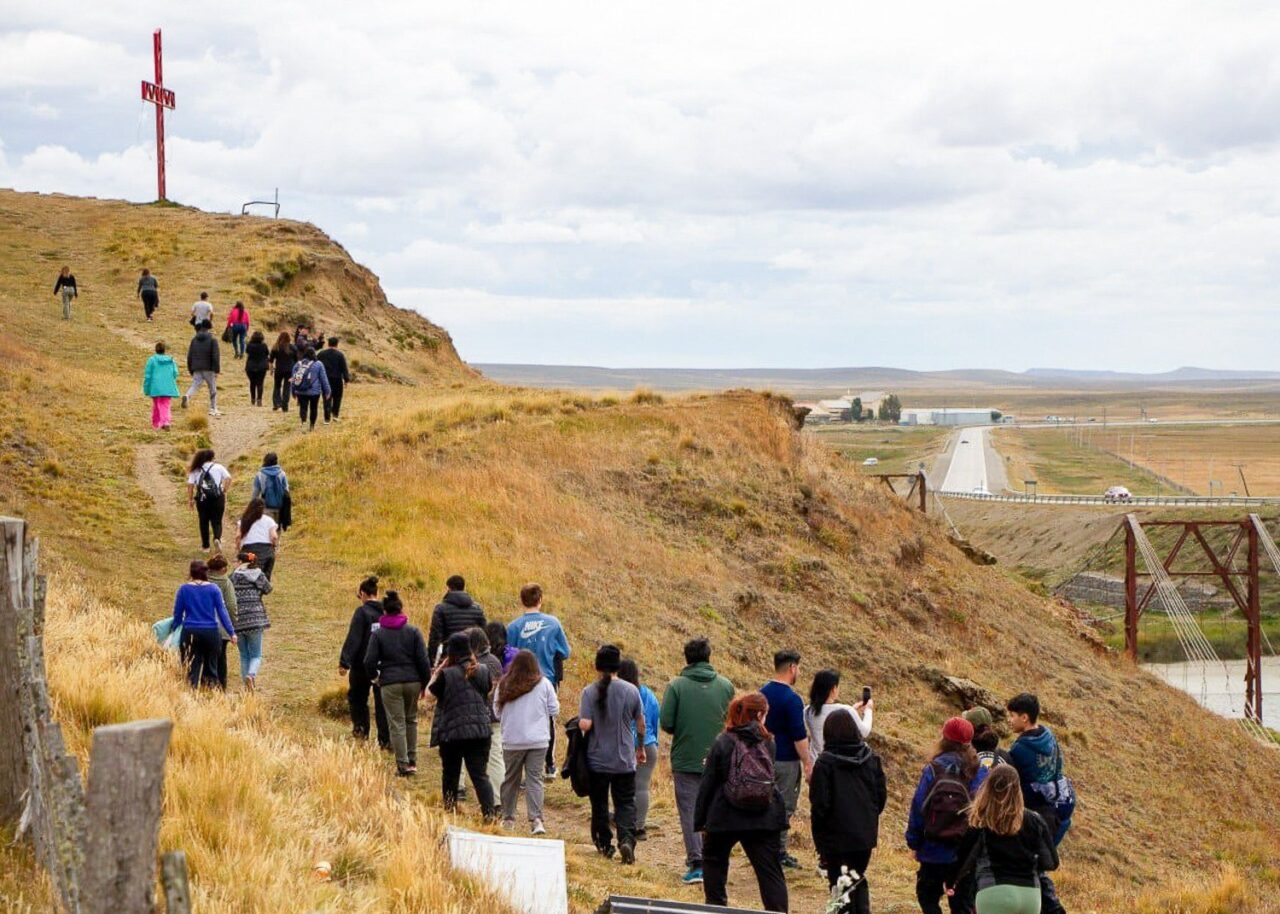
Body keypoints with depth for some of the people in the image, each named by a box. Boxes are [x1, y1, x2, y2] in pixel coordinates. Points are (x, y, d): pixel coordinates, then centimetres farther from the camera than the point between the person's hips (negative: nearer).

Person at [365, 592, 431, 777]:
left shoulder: (377, 634, -2)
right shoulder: (413, 631, 0)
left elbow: (369, 661, -6)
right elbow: (423, 660, -2)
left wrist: (374, 677, 13)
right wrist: (425, 683, 8)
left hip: (390, 683, -2)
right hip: (412, 681, 2)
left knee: (396, 724, 1)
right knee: (411, 720, 18)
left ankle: (403, 764, -5)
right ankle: (412, 761, 19)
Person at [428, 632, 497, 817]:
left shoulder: (446, 674, -12)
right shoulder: (483, 671, 1)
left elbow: (431, 690, 2)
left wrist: (440, 668, 5)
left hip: (451, 732, -3)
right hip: (479, 730, 3)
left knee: (450, 774, 15)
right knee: (480, 774, 1)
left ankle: (450, 811, 22)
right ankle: (490, 812, -14)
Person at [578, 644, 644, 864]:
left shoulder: (590, 692, -12)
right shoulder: (631, 690, -4)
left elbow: (584, 724, -19)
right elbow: (641, 724, 6)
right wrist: (641, 748, 21)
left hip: (597, 759, -1)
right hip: (625, 760, 1)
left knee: (599, 804, 14)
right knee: (626, 803, 5)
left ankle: (604, 844, 21)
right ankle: (627, 840, -15)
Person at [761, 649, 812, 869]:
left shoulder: (762, 693, 5)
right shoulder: (791, 699, -19)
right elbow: (799, 736, -19)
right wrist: (808, 764, -13)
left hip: (765, 758, 7)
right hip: (786, 760, -7)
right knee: (784, 808, 1)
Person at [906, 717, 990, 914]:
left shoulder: (933, 770, -8)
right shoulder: (979, 772, -4)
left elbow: (918, 807, -6)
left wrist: (914, 842, 4)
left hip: (934, 852, -1)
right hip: (967, 853, 2)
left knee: (927, 897, 15)